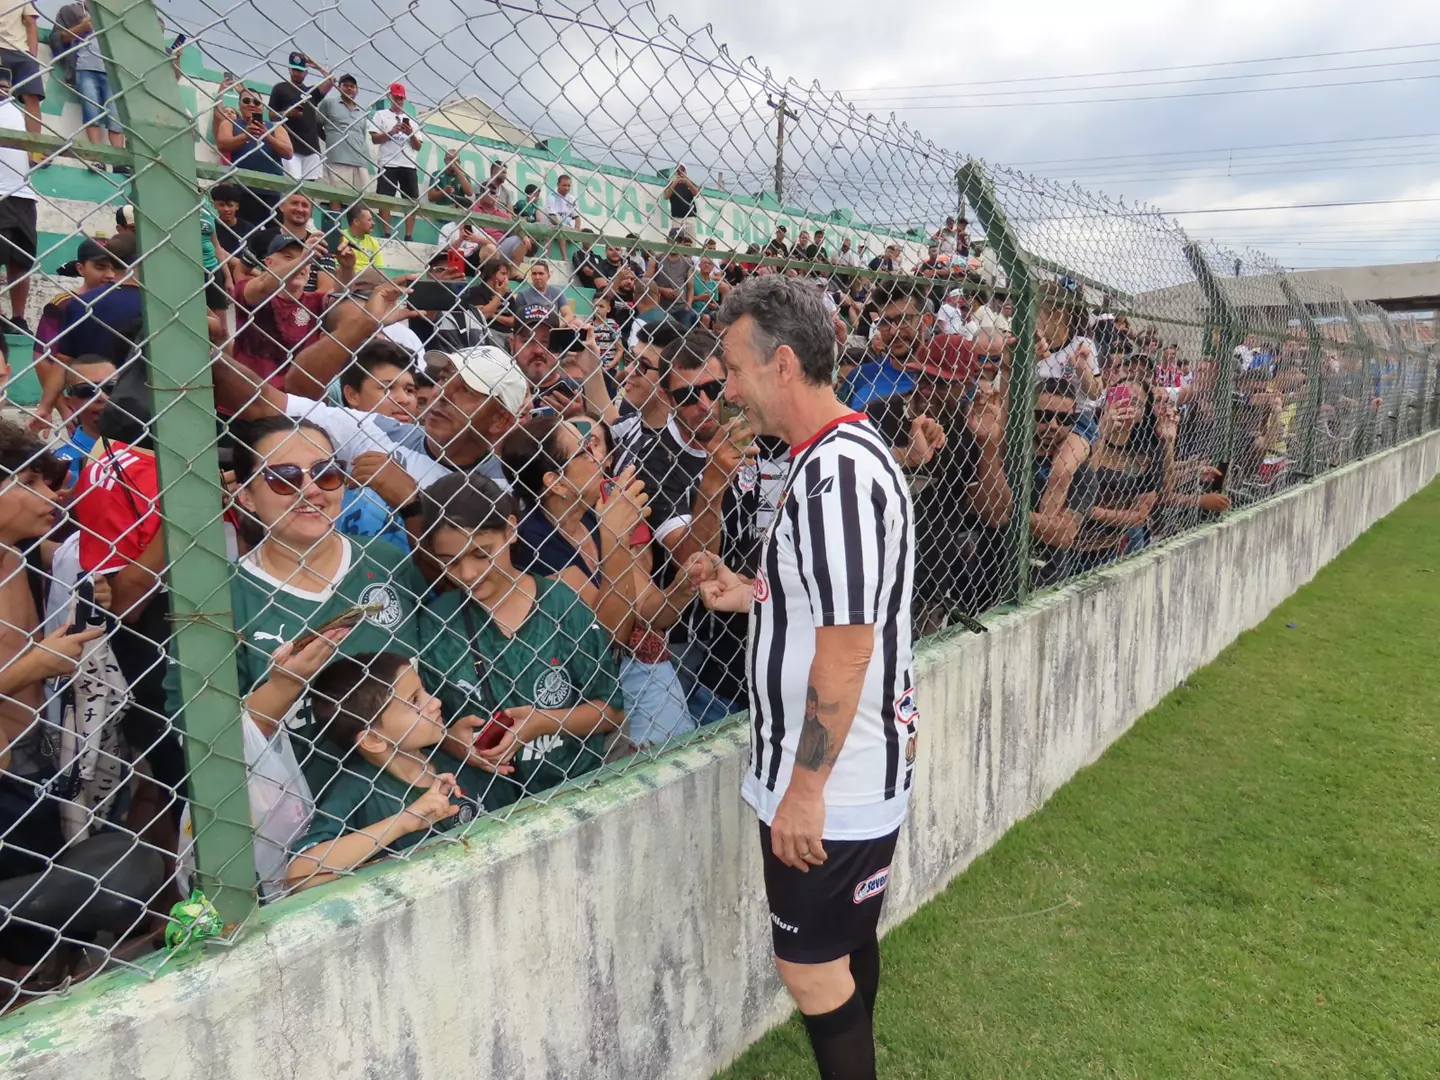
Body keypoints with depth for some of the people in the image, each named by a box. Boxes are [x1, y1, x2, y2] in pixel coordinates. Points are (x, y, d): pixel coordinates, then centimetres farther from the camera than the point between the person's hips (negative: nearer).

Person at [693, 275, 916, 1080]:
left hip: (832, 781, -10)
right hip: (857, 772, 10)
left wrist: (805, 788, -20)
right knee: (849, 945, 23)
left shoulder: (836, 474, -22)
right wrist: (754, 595, 9)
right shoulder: (841, 454, 10)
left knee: (811, 964, 4)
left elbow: (846, 647, -24)